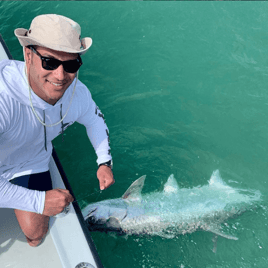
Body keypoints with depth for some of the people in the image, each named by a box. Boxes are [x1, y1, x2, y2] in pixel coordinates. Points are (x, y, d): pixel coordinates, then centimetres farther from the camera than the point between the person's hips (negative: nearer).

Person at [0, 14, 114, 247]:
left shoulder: (77, 92, -23)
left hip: (29, 164, 4)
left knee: (36, 235, 7)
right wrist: (39, 201, -38)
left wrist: (104, 162, -8)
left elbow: (95, 119, 2)